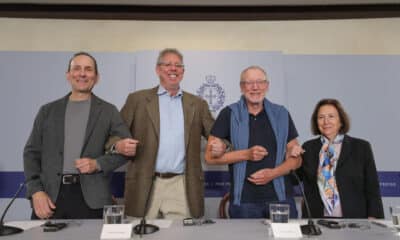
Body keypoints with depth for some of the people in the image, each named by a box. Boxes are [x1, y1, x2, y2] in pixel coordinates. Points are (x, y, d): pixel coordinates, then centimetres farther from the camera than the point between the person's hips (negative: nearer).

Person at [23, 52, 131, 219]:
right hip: (50, 196, 2)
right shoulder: (48, 110, 12)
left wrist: (98, 164, -11)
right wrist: (36, 191, -1)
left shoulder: (108, 111, 6)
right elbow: (31, 153, 10)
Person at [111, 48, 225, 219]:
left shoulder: (197, 104, 11)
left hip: (182, 187, 1)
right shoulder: (138, 99, 6)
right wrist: (118, 145, -17)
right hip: (144, 186, -1)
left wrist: (220, 145, -12)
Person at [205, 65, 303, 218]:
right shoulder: (229, 114, -2)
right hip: (243, 200, -2)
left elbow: (296, 158, 7)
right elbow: (210, 156, -4)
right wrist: (246, 154, -15)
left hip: (281, 196, 2)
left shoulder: (281, 114, 5)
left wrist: (274, 173, -11)